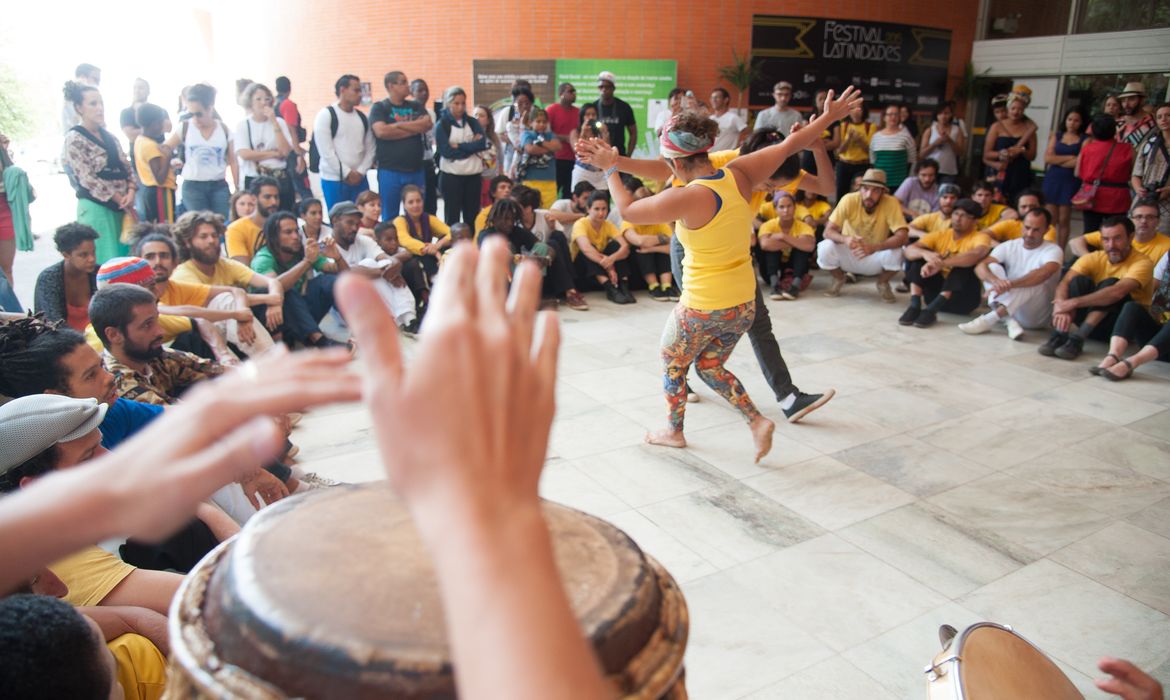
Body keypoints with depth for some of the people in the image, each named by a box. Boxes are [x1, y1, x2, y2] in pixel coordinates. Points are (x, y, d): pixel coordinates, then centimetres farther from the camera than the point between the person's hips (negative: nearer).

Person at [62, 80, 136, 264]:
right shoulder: (74, 139, -7)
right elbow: (87, 179, -12)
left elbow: (125, 167, 12)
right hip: (96, 207, -7)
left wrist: (130, 192, -7)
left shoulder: (109, 136, 14)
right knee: (105, 260, -7)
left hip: (120, 206, 7)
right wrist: (120, 199, -13)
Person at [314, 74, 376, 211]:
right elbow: (326, 151, -12)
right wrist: (347, 173, -12)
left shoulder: (362, 117, 12)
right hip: (334, 180, -5)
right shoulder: (326, 115, -5)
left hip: (359, 179, 5)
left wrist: (360, 172, -4)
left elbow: (370, 148, 10)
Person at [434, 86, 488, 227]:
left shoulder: (473, 122, 9)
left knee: (472, 217, 8)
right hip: (451, 176, -3)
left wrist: (459, 146, -13)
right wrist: (472, 146, -10)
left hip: (474, 175, 3)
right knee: (452, 217, 3)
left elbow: (483, 143, -6)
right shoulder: (441, 125, -2)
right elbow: (446, 151, -13)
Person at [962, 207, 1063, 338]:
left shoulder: (1053, 250, -8)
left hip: (1035, 317, -3)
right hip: (1007, 312, 3)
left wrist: (1010, 284, -46)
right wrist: (996, 280, -36)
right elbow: (980, 266, -14)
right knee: (993, 267, -16)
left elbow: (1044, 273, -31)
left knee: (1036, 282, -30)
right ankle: (1009, 322, -35)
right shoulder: (1009, 246, 2)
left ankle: (990, 319, -37)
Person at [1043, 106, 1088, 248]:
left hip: (1071, 181, -2)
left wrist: (1057, 160, -4)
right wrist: (1070, 157, -5)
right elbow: (1048, 158, 0)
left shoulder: (1085, 140, 4)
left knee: (1063, 221, 0)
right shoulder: (1056, 136, 12)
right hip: (1052, 179, 2)